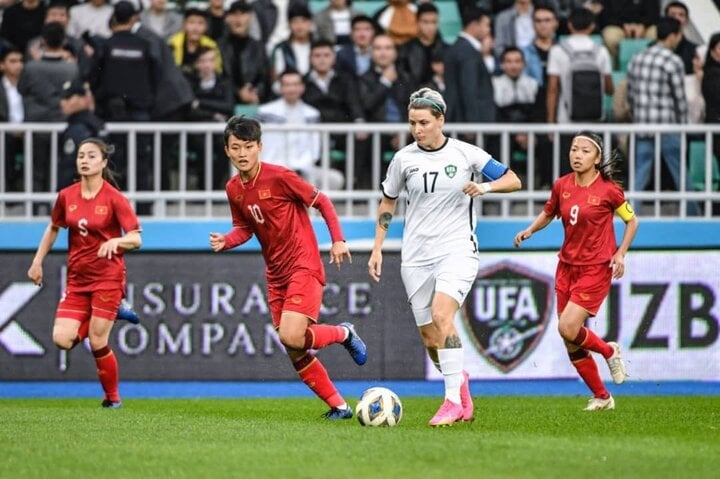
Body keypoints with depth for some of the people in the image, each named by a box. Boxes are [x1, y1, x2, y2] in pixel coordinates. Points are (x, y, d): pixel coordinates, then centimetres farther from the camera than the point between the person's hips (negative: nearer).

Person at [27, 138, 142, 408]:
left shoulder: (114, 199, -10)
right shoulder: (66, 196, 3)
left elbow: (136, 239, -12)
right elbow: (53, 228, 20)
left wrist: (115, 241, -32)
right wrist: (37, 261, 17)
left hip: (107, 277, -4)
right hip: (77, 278, 4)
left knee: (97, 342, -8)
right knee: (62, 339, -10)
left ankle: (113, 398, 12)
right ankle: (91, 323, 24)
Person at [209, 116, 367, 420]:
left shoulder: (279, 177, -15)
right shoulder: (233, 189, 4)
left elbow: (321, 202, -6)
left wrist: (338, 240, -12)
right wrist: (225, 242, -5)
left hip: (304, 267, -7)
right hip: (276, 275, 7)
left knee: (291, 337, -23)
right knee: (295, 354, 4)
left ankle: (344, 334, 5)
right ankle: (338, 406, 16)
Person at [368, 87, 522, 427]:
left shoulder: (466, 154, -4)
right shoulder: (404, 158, 3)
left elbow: (513, 181, 2)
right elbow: (387, 202, 16)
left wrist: (486, 186, -18)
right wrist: (377, 249, 11)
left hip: (457, 250, -3)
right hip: (416, 256, 4)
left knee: (441, 314, -27)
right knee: (430, 340, 3)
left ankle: (453, 400, -22)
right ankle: (459, 379, 34)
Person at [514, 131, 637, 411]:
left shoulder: (609, 190, -11)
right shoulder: (562, 186, 2)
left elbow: (631, 220, 2)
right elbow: (548, 213, 19)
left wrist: (620, 253, -9)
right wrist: (529, 231, 1)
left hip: (596, 269, -5)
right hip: (567, 266, 5)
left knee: (568, 328, -21)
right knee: (571, 344, 4)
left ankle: (609, 351, 10)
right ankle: (601, 398, 20)